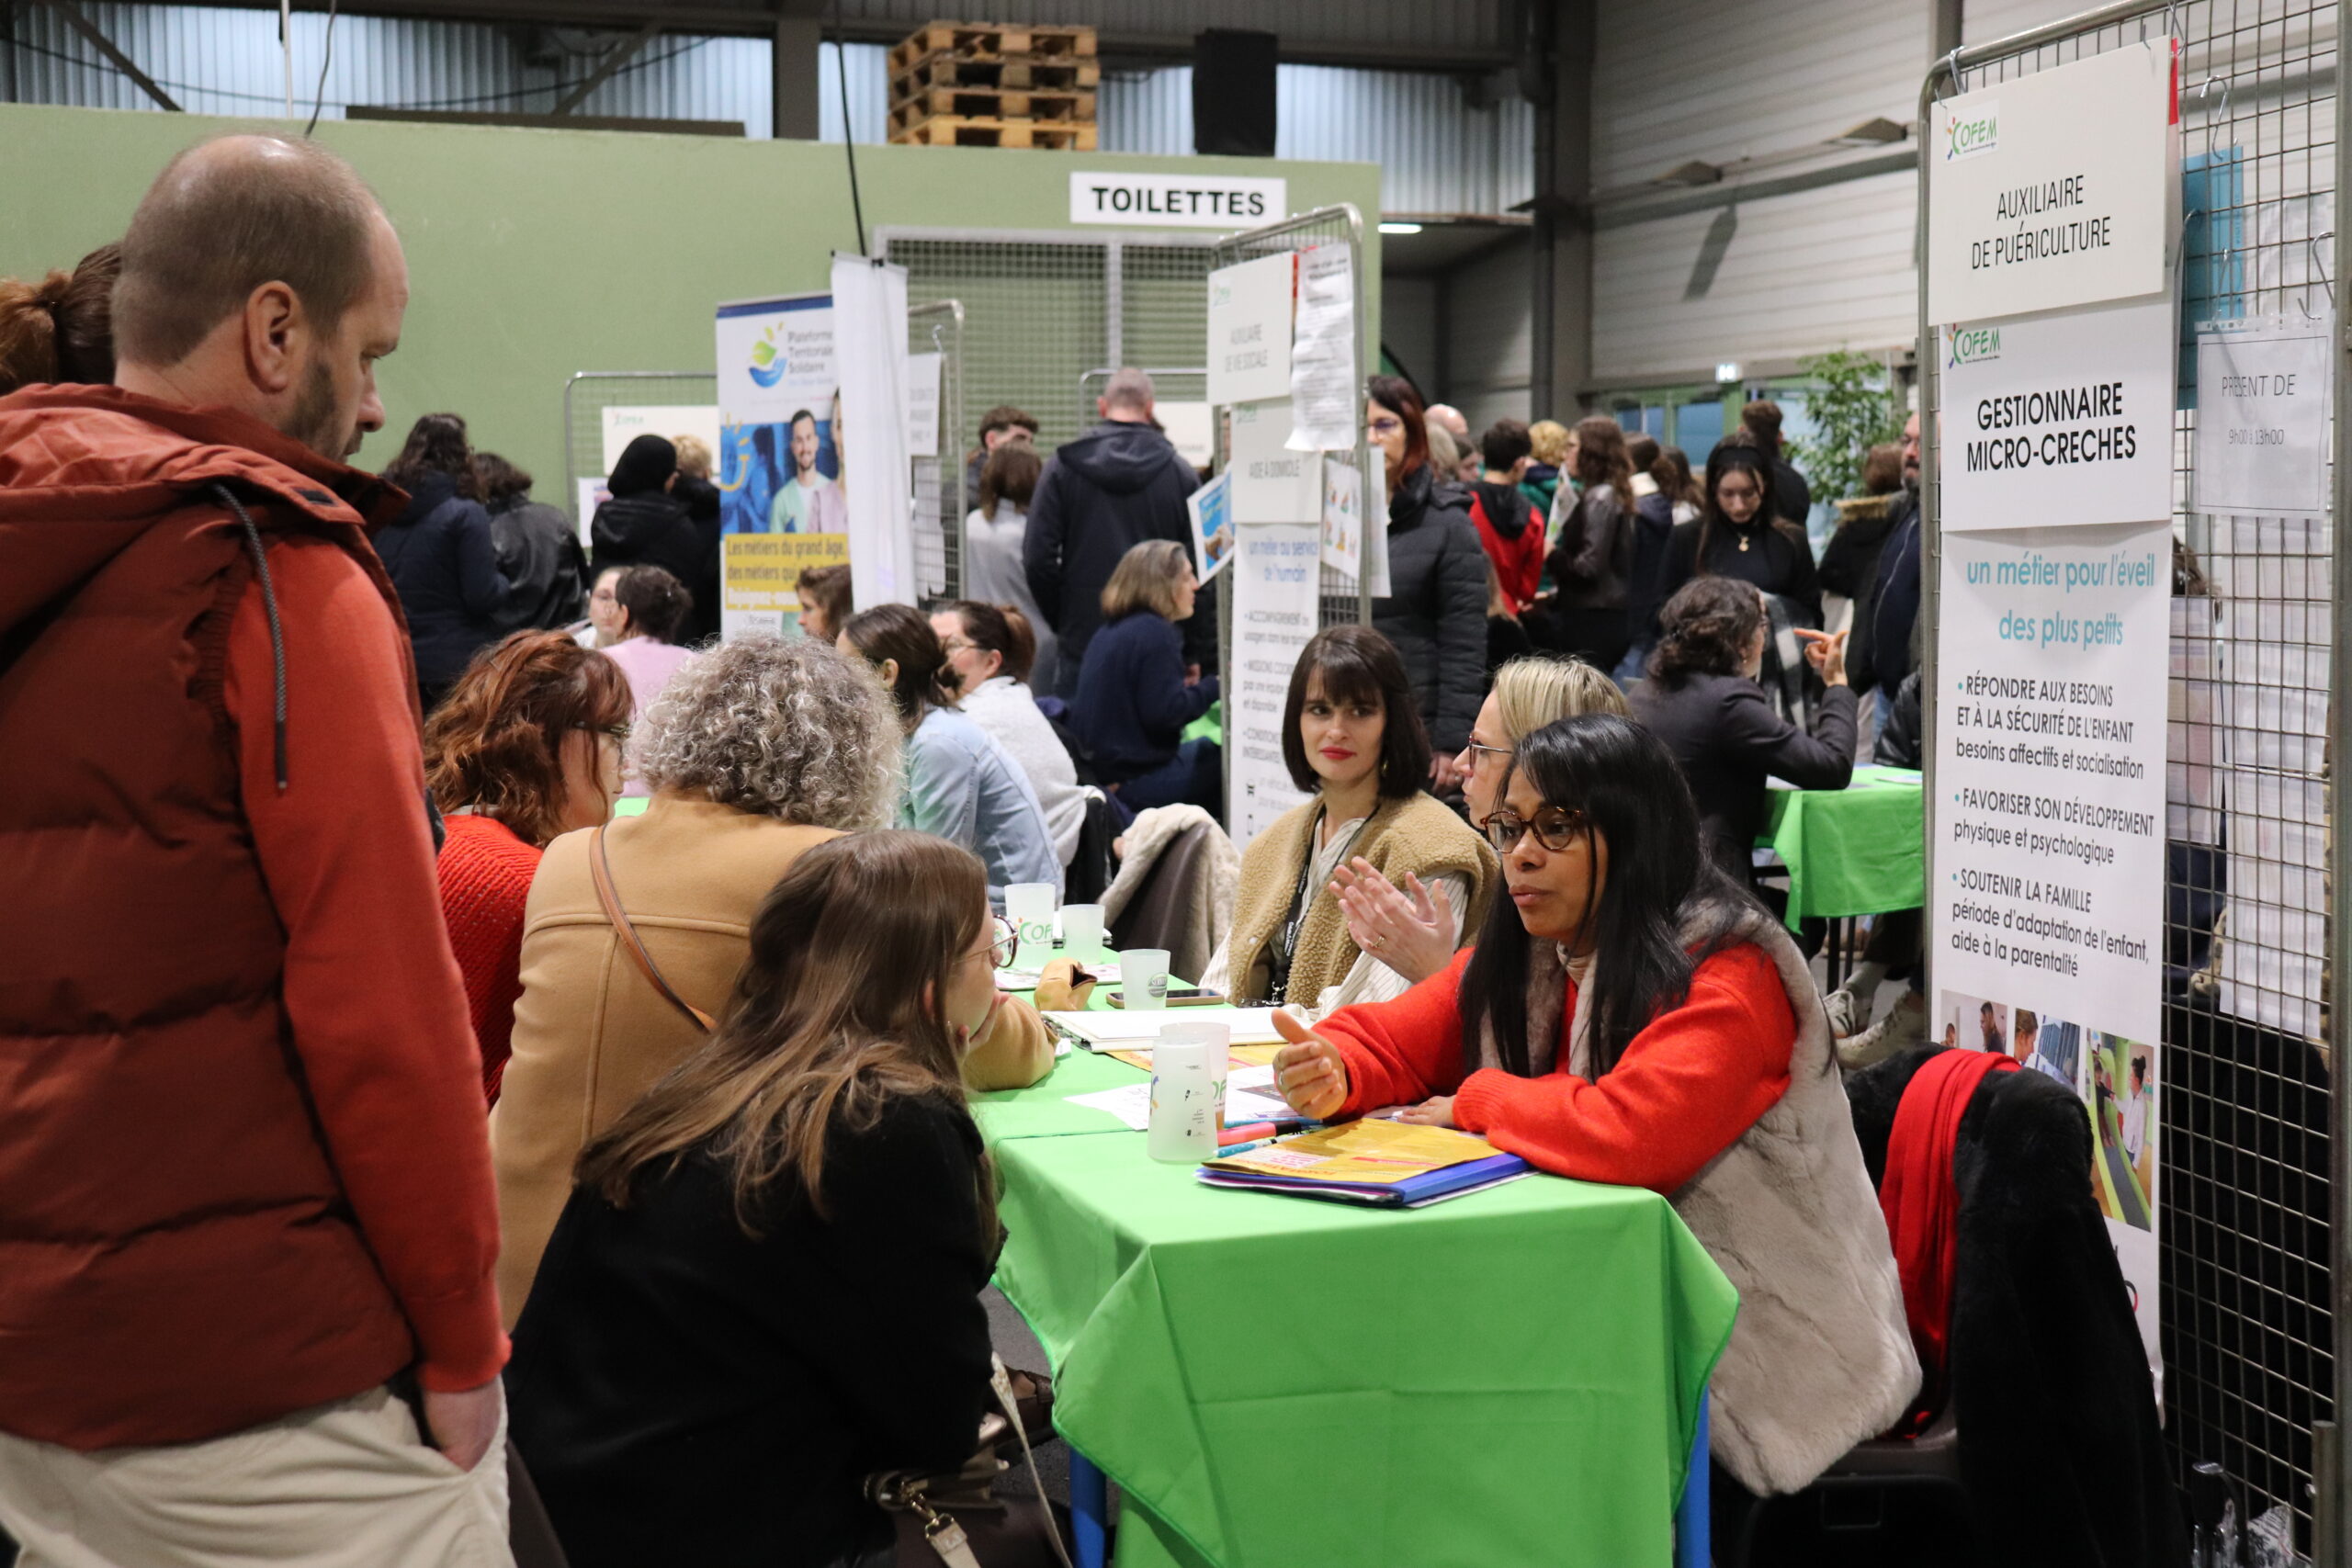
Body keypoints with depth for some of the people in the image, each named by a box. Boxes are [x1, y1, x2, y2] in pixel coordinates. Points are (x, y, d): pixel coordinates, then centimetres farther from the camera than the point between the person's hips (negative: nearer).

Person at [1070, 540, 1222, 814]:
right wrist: (1215, 685, -9)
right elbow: (1165, 713, -21)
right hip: (1139, 780, -10)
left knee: (1205, 747, 23)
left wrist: (1185, 688, 18)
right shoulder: (1155, 633, -15)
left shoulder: (1108, 632, 14)